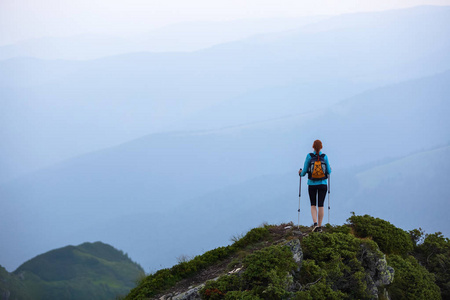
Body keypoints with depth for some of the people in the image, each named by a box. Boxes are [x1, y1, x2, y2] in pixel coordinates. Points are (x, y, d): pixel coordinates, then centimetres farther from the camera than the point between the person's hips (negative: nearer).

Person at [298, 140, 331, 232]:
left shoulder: (309, 156, -7)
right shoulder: (325, 157, -4)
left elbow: (305, 170, -4)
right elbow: (328, 171, 1)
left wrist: (301, 173, 19)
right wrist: (330, 170, 25)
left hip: (312, 184, 0)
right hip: (322, 183, 0)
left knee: (313, 205, 10)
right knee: (321, 205, 6)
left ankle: (315, 223, -10)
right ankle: (319, 226, 7)